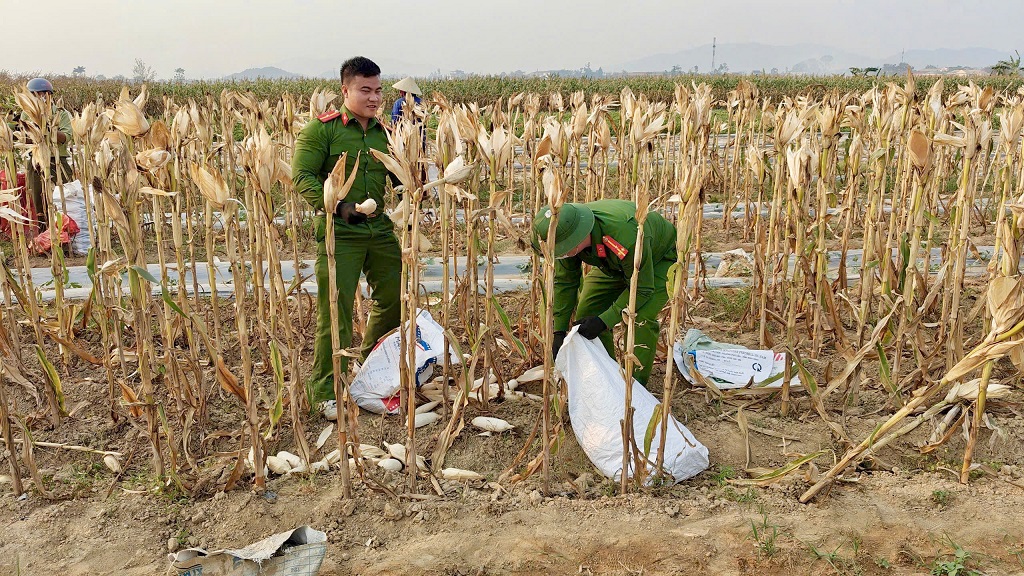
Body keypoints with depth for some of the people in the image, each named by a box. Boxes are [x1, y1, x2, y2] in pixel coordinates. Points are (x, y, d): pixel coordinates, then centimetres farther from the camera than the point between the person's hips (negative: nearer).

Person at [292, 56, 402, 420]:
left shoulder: (383, 132, 13)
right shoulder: (322, 129, -4)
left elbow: (399, 177, 18)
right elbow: (302, 175, -10)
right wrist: (337, 206, -21)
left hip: (379, 228, 6)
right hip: (338, 232, -6)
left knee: (395, 299, 13)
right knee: (335, 311, -4)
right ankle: (325, 390, 10)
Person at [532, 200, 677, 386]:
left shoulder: (627, 236, -46)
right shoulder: (565, 234, -27)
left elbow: (641, 289, -32)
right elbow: (565, 282, -11)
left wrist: (604, 321, -37)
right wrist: (559, 331, -14)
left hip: (659, 258, -6)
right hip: (614, 264, 6)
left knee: (640, 320, -25)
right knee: (586, 314, -4)